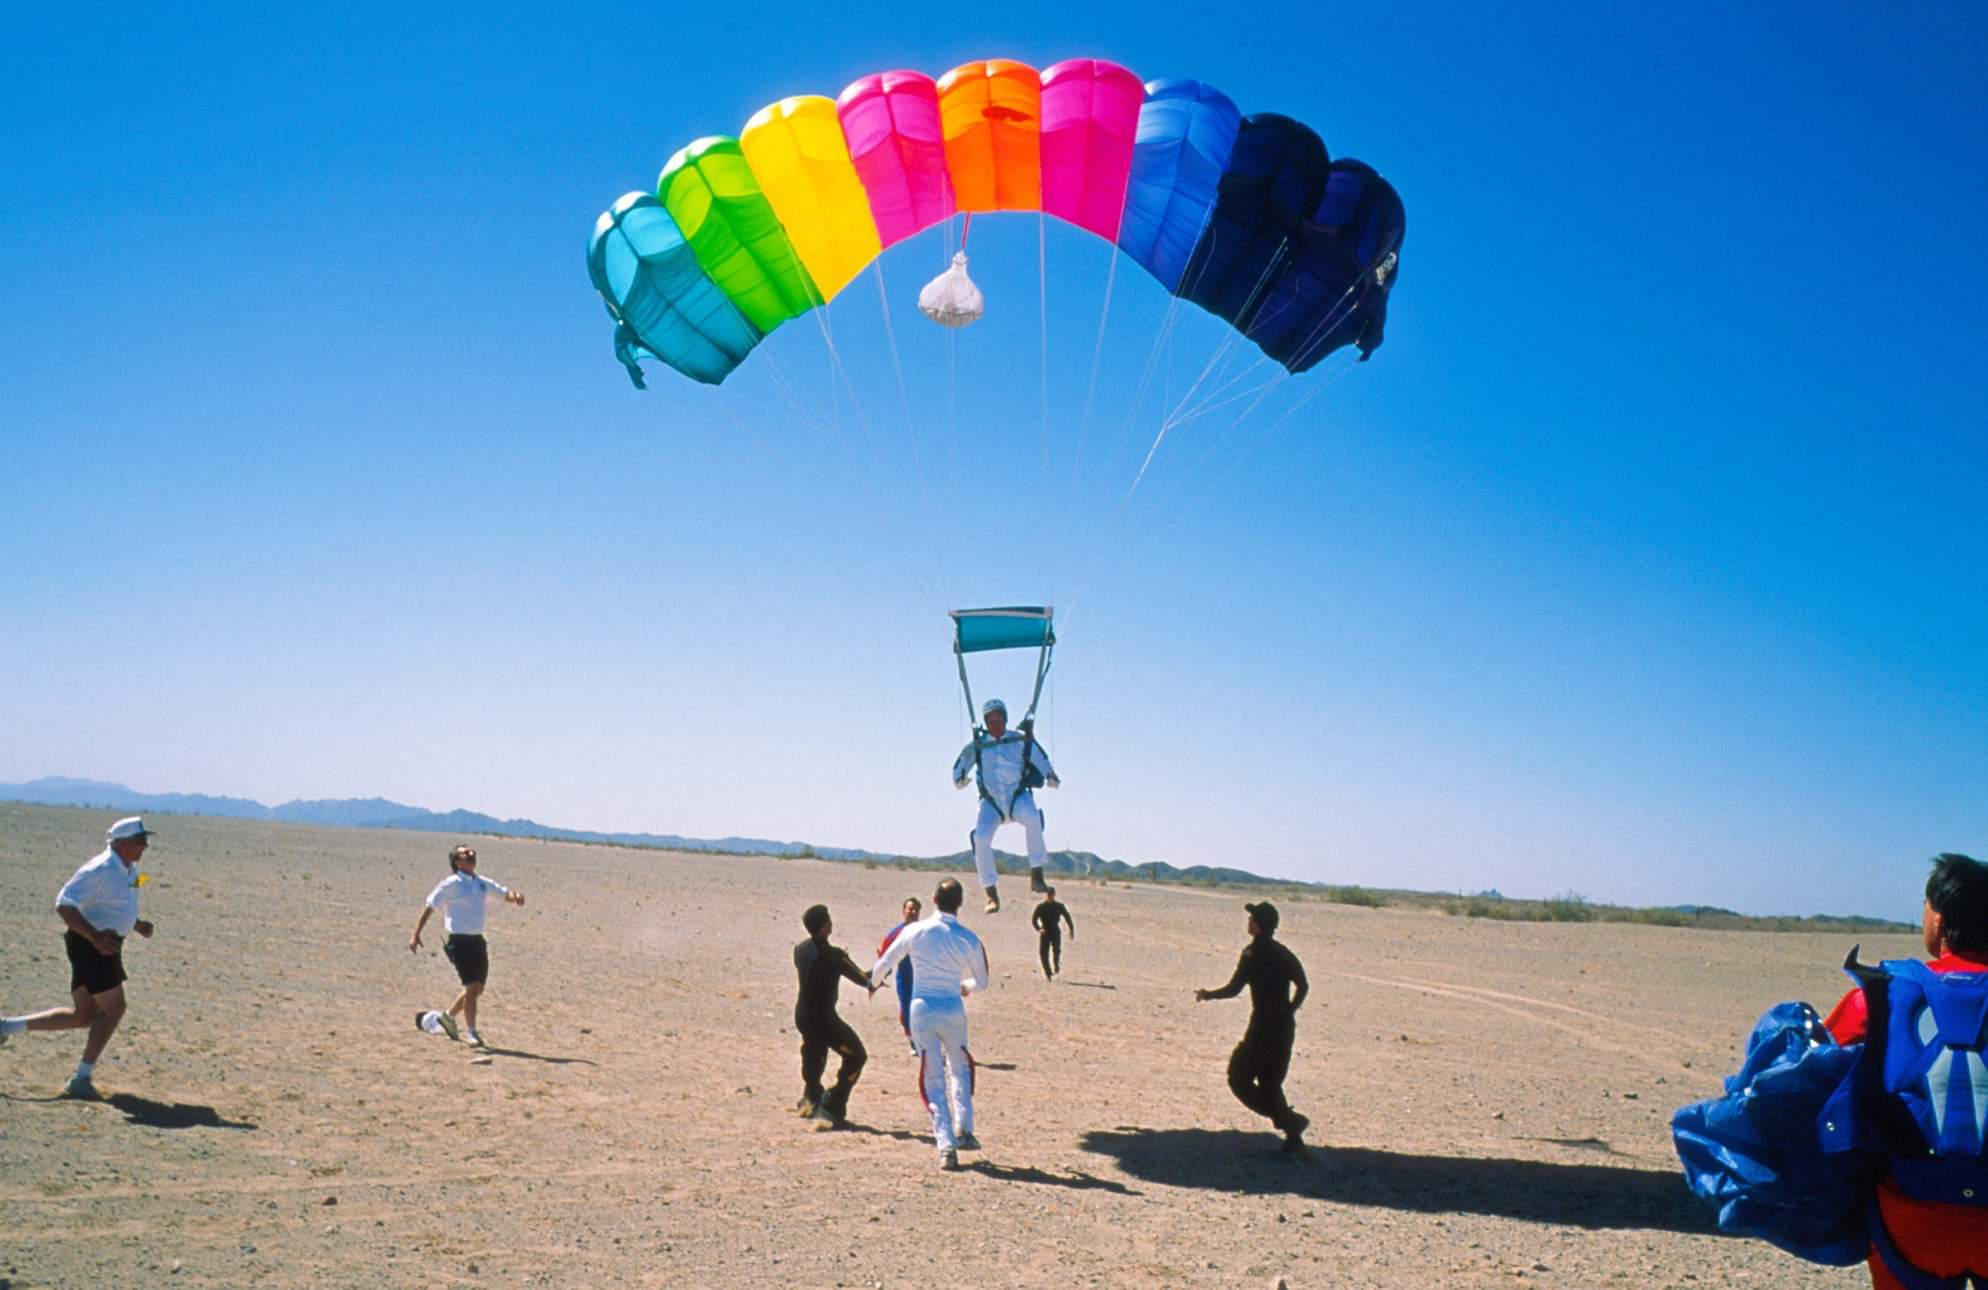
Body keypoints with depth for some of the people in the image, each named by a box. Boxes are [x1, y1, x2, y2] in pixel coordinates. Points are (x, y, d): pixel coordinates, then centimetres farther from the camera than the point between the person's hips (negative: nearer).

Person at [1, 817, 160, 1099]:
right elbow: (63, 905, -24)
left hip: (103, 944, 10)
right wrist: (96, 937, -32)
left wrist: (136, 924, 9)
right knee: (113, 1009, -8)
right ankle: (81, 1079, -1)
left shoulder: (129, 869, 10)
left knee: (82, 1016, 13)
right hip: (90, 945, -10)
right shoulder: (101, 871, -20)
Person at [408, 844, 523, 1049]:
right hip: (459, 941, -7)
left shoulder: (482, 883, 11)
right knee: (471, 986, -12)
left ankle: (448, 1017, 34)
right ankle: (471, 1032, -3)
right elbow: (429, 907, -5)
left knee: (478, 989, 11)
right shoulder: (451, 884, -7)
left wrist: (516, 896, -15)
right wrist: (415, 935, -9)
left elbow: (505, 893, 10)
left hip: (477, 940, 7)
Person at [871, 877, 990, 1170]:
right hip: (953, 1011, 0)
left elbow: (883, 964, 5)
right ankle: (964, 1130, 17)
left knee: (933, 1080, 6)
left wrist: (874, 982, 27)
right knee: (960, 1068, 23)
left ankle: (946, 1145, -1)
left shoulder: (915, 932, -5)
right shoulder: (969, 940, -5)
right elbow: (981, 982, 8)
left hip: (921, 1009, 0)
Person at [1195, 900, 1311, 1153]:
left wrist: (1207, 995, 1)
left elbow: (1233, 989, -13)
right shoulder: (1284, 954, 9)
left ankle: (1289, 1121, -9)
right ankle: (1293, 1137, 9)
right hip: (1285, 1028, 7)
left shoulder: (1252, 953, -12)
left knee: (1239, 1079, 2)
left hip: (1262, 1028, -7)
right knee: (1271, 1083, 18)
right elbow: (1303, 986, 11)